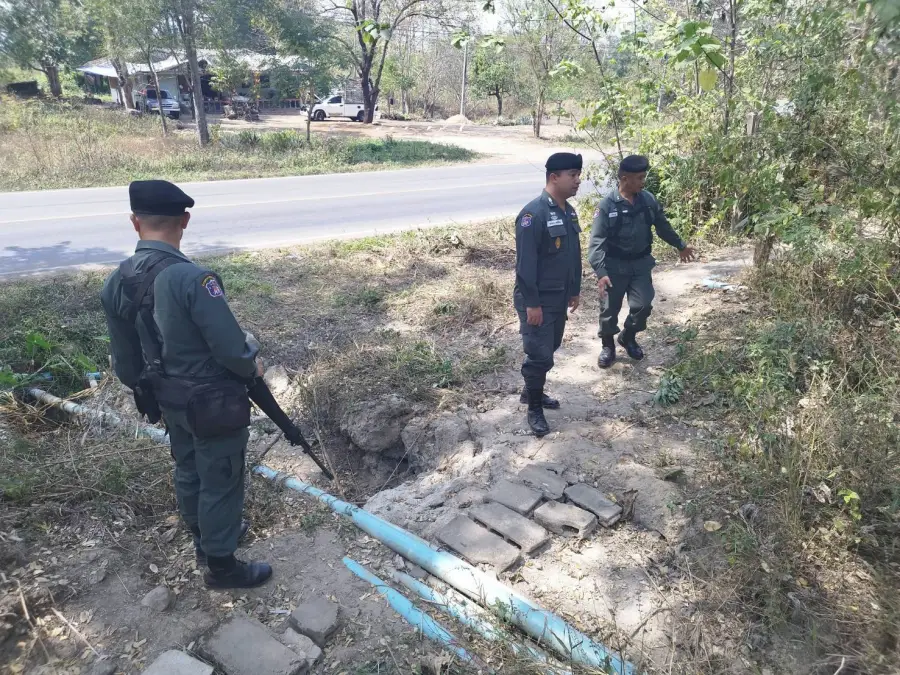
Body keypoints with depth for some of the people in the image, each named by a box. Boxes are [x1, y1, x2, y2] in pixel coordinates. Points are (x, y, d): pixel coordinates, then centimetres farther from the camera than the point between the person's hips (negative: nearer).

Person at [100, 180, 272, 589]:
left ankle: (207, 539, 48)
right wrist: (251, 369, -5)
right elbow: (232, 349, -27)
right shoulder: (191, 278, -30)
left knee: (188, 472, 25)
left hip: (169, 402, 7)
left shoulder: (115, 284, -6)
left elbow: (124, 361, 4)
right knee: (220, 482, 11)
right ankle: (221, 566, 29)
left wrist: (147, 394, 20)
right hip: (214, 403, -7)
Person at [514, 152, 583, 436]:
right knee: (540, 354, -2)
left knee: (550, 348, 19)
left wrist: (575, 289, 19)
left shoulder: (569, 211, 7)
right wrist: (531, 303, -22)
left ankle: (531, 391, 38)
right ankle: (534, 408, 15)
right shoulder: (534, 214, -22)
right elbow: (525, 263, -23)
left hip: (560, 296, 9)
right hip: (538, 299, -9)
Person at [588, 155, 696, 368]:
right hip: (615, 266, -4)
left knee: (643, 305, 2)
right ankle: (608, 346, 27)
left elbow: (663, 226, 15)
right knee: (610, 308, 5)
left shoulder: (648, 200, -3)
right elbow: (597, 241, -21)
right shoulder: (607, 205, -17)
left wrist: (680, 245, 25)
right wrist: (601, 273, -31)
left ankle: (628, 337, 29)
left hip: (641, 264, 4)